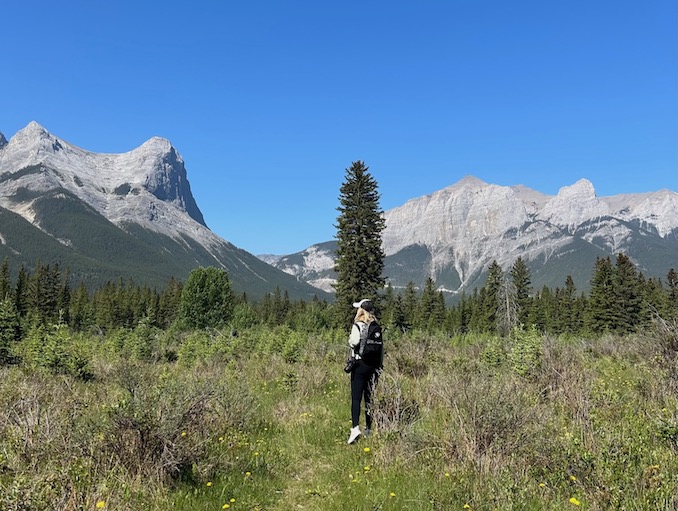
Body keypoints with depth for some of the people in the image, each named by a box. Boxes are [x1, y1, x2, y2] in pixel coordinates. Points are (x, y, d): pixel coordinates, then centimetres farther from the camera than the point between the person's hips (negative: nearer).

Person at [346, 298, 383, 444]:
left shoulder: (358, 325, -10)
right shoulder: (377, 326, 7)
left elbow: (354, 342, -24)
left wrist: (350, 339, -3)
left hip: (360, 363, -5)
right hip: (374, 364, 5)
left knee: (356, 397, -5)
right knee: (369, 397, 13)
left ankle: (355, 427, -18)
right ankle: (369, 428, 20)